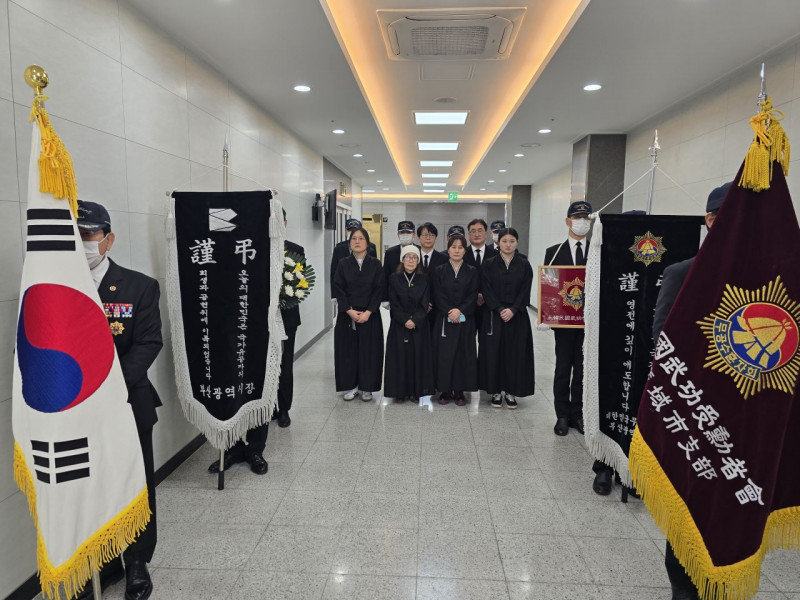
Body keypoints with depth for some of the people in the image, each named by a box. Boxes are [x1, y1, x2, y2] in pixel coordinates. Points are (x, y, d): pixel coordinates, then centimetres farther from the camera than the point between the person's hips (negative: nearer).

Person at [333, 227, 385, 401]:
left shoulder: (375, 264, 2)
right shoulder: (343, 264, 4)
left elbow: (379, 289, -3)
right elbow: (338, 289, 0)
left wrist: (368, 312, -12)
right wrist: (350, 311, -11)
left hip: (370, 314, 0)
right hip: (347, 314, 1)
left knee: (369, 351, 2)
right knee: (348, 350, 3)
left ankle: (366, 388, 14)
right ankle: (351, 386, 16)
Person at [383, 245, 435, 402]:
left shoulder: (424, 280, 3)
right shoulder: (394, 279, 2)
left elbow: (424, 305, -2)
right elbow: (393, 304, -2)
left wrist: (415, 321, -14)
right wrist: (405, 320, -13)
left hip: (419, 326, 1)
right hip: (399, 325, 0)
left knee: (418, 356, 2)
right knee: (400, 356, 1)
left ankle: (416, 391, 11)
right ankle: (400, 391, 11)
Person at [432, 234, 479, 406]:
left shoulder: (472, 272, 7)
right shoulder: (439, 271, 6)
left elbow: (473, 296, -1)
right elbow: (438, 295, -2)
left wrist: (460, 311, -15)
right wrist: (450, 312, -14)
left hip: (466, 320, 1)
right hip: (444, 320, 0)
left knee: (463, 354, 2)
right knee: (444, 354, -1)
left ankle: (460, 391, 11)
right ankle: (445, 390, 10)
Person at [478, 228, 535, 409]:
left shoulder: (524, 265, 4)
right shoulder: (489, 264, 2)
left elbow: (525, 291, -2)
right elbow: (486, 290, -4)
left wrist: (513, 310, -15)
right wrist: (500, 309, -15)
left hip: (517, 316, 1)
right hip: (494, 315, -1)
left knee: (515, 352, 3)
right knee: (494, 352, 1)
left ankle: (511, 392, 15)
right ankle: (496, 391, 13)